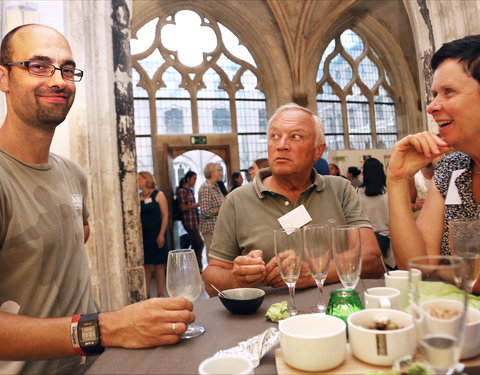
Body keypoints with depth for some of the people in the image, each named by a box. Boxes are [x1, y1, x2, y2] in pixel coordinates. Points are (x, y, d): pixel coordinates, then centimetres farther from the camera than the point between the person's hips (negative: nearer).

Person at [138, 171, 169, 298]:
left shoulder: (158, 195, -1)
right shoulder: (138, 197, 10)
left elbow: (165, 215, -6)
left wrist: (161, 234, -14)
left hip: (156, 236, -4)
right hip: (143, 235, 4)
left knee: (159, 265, 3)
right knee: (146, 265, 7)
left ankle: (160, 294, 12)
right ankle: (147, 295, 15)